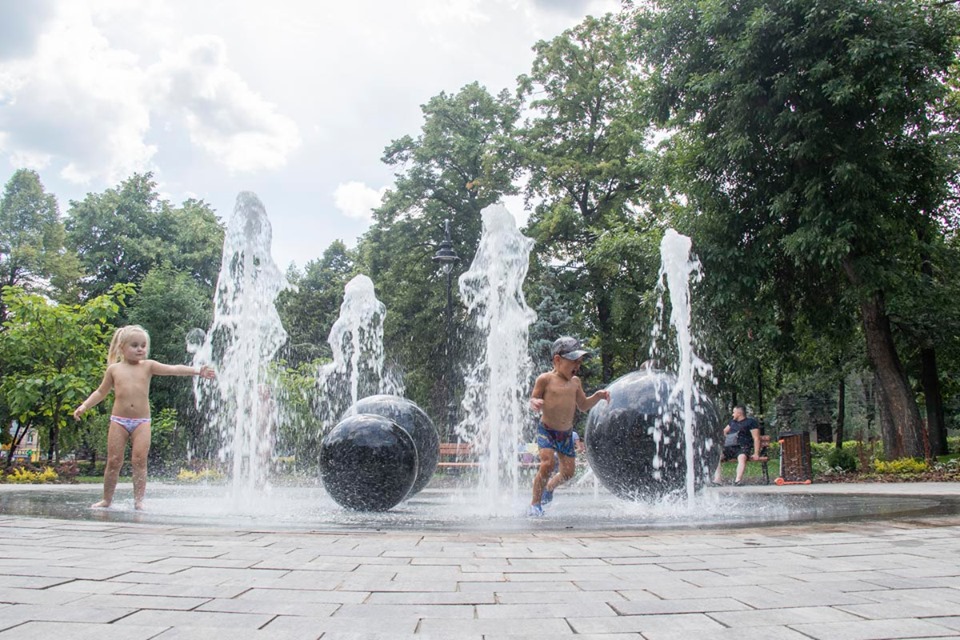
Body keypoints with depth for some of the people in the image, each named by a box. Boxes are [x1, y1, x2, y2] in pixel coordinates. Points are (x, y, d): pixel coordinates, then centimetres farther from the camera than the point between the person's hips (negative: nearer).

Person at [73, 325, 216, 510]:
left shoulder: (148, 366, 5)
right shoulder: (114, 369, 8)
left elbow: (173, 369, -5)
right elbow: (101, 392, 19)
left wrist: (197, 371, -16)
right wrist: (84, 406, 8)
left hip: (142, 422, -1)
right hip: (118, 421, 1)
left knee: (139, 461, -6)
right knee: (114, 461, 2)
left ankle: (138, 500, -3)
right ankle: (107, 500, 13)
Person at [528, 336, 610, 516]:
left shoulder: (575, 382, 8)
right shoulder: (545, 379, -9)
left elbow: (583, 406, 17)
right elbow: (533, 399, -5)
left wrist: (597, 396, 1)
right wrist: (534, 403, -29)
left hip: (566, 433, 6)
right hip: (546, 430, -6)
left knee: (568, 471, 7)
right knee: (547, 464, -22)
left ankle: (549, 487, 38)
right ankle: (535, 503, -5)